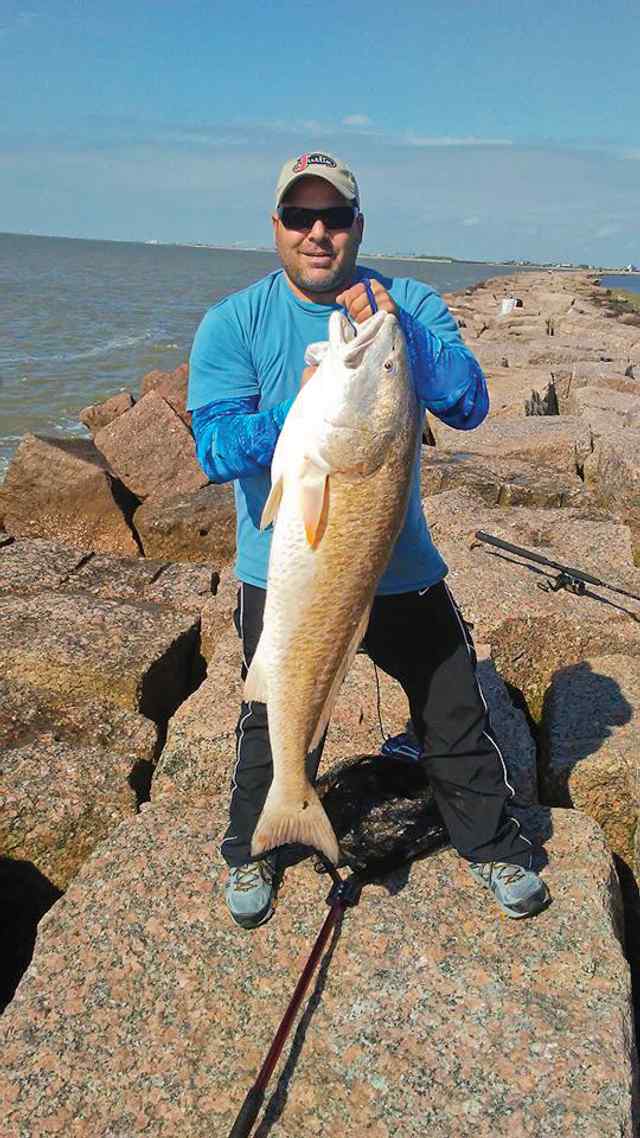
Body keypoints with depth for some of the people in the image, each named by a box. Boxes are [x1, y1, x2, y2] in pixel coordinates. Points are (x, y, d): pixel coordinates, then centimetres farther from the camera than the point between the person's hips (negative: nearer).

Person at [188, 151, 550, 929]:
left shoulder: (410, 304, -2)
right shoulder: (232, 323, -6)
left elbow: (469, 406, -15)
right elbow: (215, 449, -16)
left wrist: (400, 334, -29)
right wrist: (299, 410, -32)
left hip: (400, 565, 2)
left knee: (456, 717, 13)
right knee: (275, 728, 15)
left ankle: (493, 846, 39)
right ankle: (251, 853, 42)